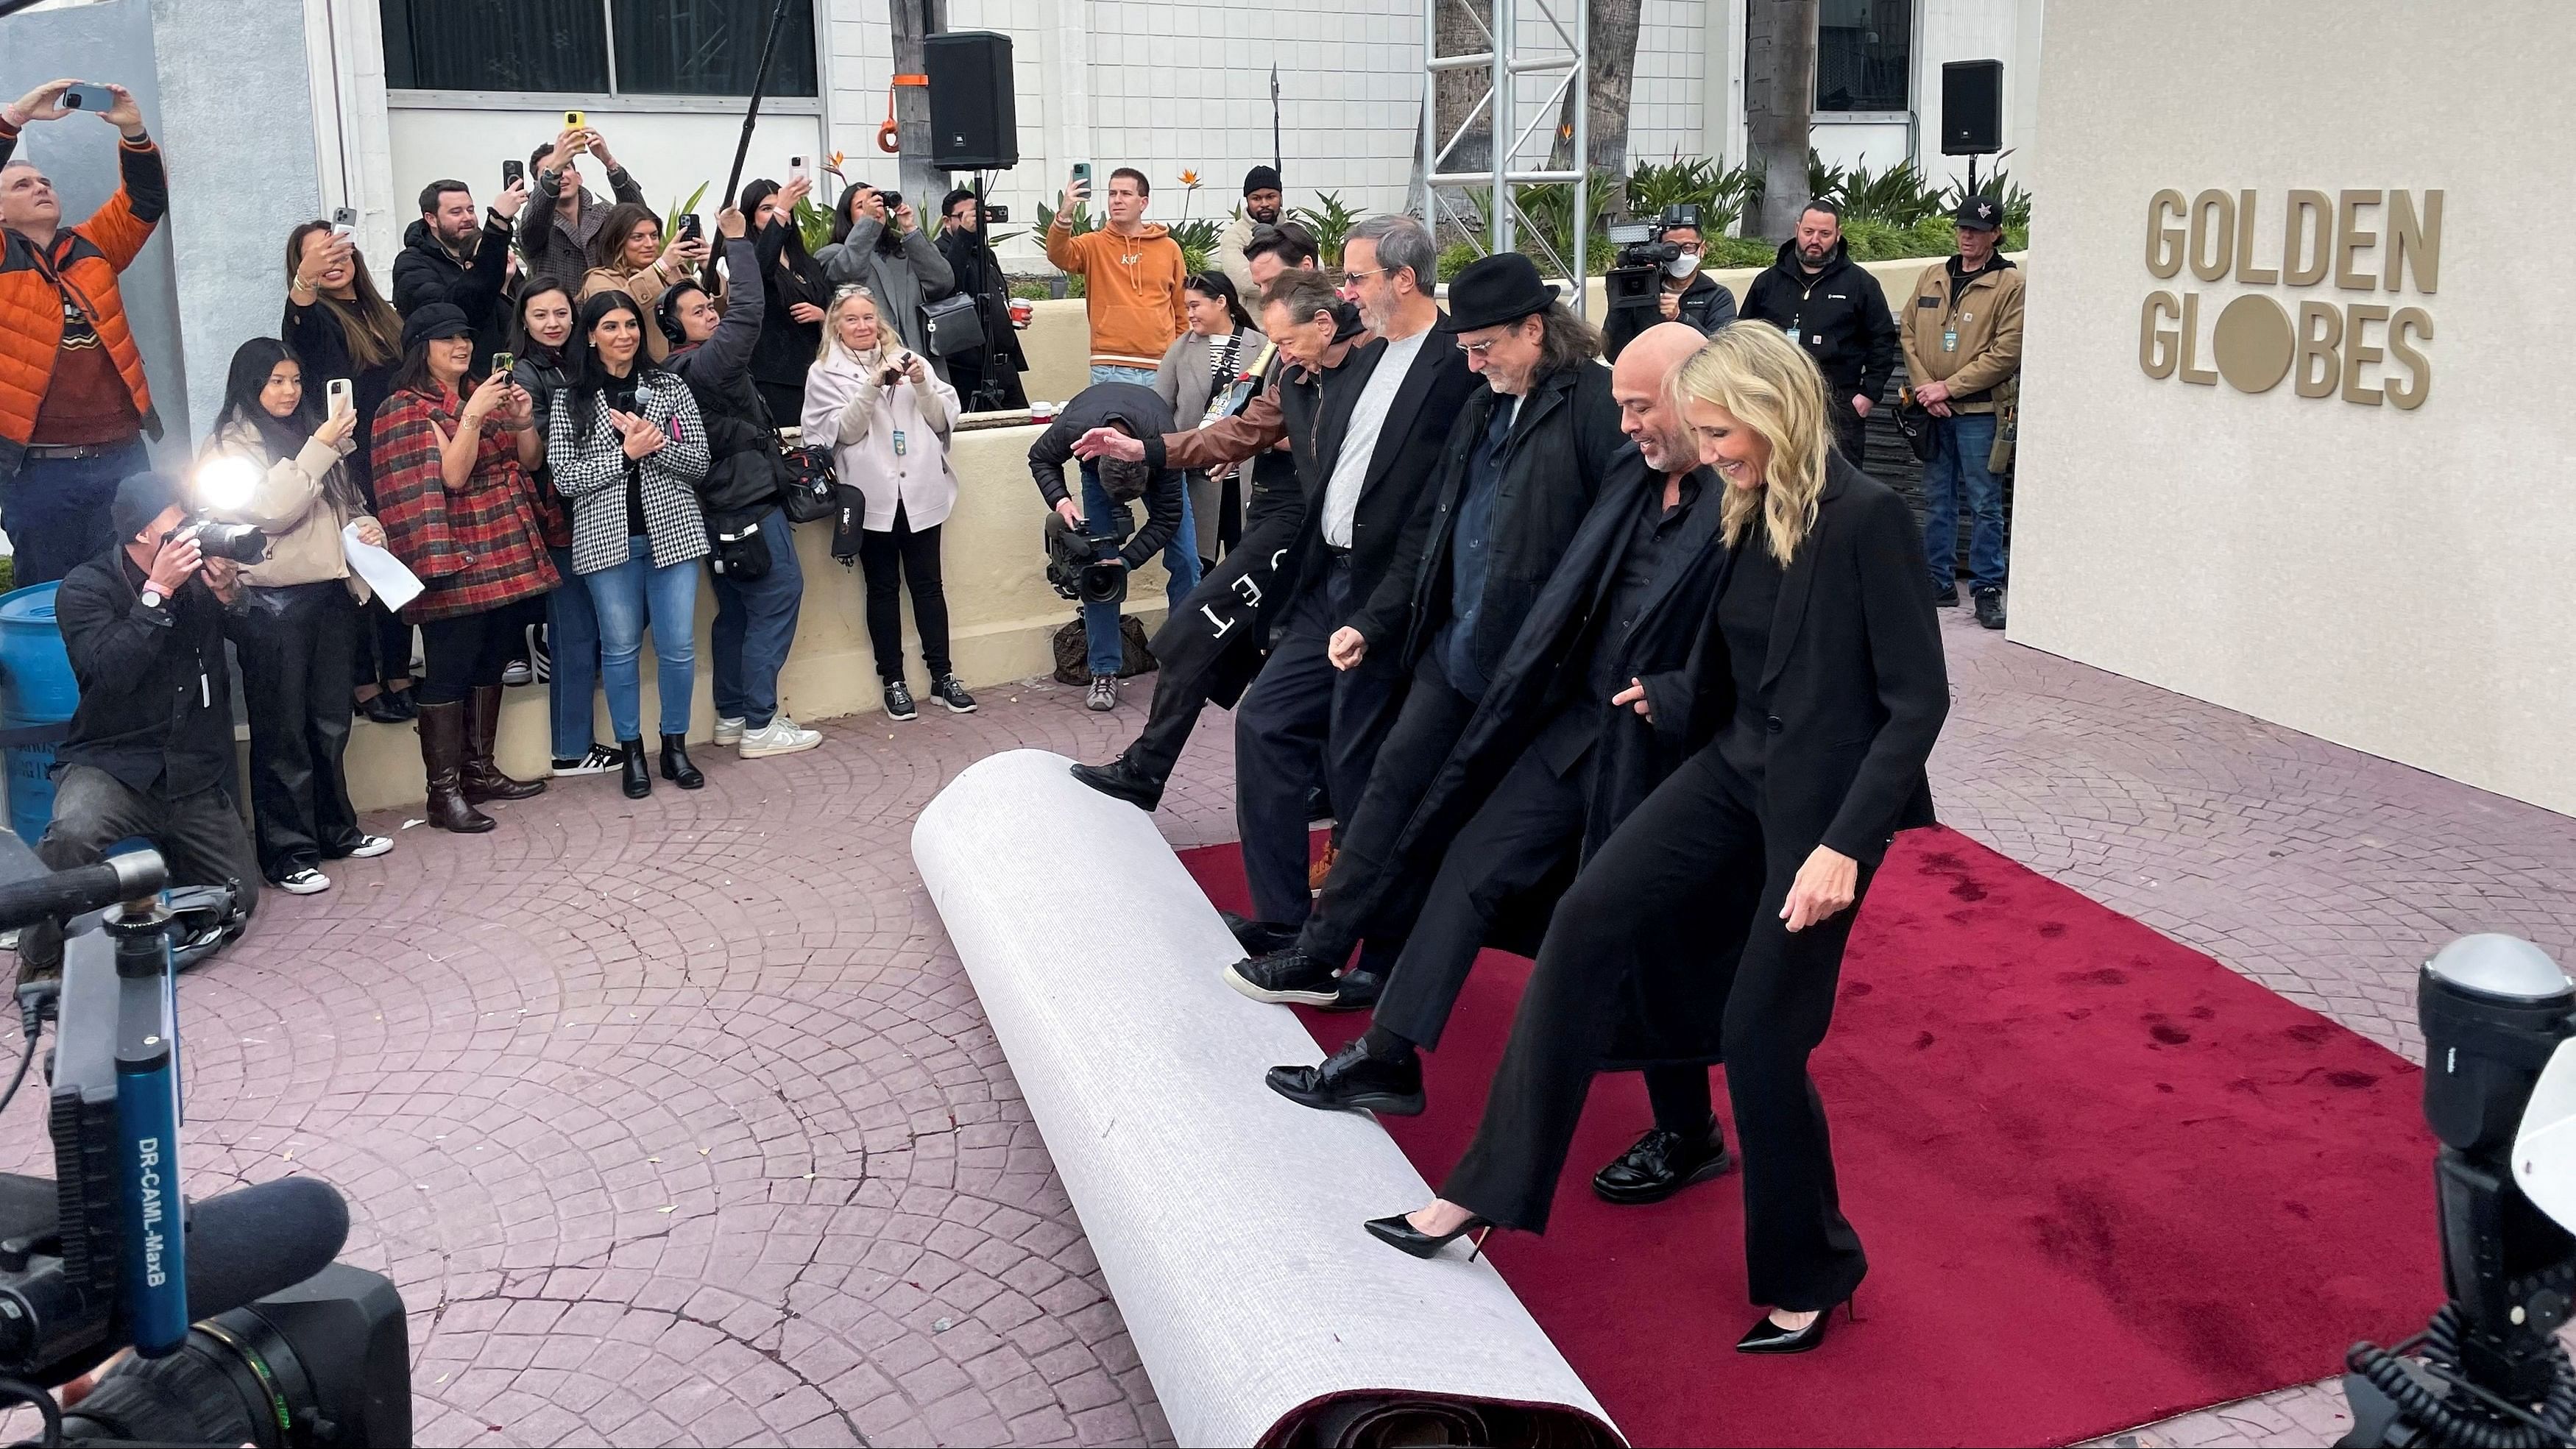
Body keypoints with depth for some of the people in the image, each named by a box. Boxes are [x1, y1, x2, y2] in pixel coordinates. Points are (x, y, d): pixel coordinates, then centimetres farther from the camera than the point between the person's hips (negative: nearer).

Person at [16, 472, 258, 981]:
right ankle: (41, 959, -12)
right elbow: (113, 672, -22)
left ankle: (167, 848, 36)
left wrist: (230, 595, -17)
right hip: (113, 763, -4)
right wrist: (157, 591, -25)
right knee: (72, 833, -37)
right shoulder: (85, 589, -7)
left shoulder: (199, 576, 4)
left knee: (238, 899, 5)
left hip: (196, 775, 4)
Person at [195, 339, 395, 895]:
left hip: (332, 594, 6)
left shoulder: (311, 432, 15)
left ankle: (336, 829, 25)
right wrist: (319, 449, -20)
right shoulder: (230, 446, -4)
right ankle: (288, 852, 5)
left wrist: (367, 527, 3)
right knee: (282, 730, -1)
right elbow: (271, 511, -17)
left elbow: (346, 504, 25)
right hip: (273, 603, -6)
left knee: (330, 723, 14)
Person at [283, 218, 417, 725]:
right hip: (350, 469, -6)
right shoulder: (318, 317, -6)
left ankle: (399, 676, 19)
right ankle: (365, 684, 5)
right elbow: (296, 338, -32)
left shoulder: (379, 312, 14)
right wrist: (304, 281, -51)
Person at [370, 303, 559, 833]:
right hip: (456, 562, -7)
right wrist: (472, 417, -25)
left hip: (506, 554, 7)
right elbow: (452, 475, -16)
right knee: (448, 674, -6)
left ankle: (479, 771, 22)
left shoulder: (484, 394, 14)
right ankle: (443, 793, -4)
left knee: (490, 665, 12)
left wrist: (523, 423, -5)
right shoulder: (406, 410, -5)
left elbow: (529, 463, 13)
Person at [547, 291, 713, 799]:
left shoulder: (671, 389, 7)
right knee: (620, 648, 5)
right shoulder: (570, 401, 3)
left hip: (672, 531, 1)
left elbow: (699, 462, 2)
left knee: (678, 645, 1)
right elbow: (565, 478, -4)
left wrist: (653, 444, -15)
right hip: (607, 538, -1)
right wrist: (625, 453, -13)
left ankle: (676, 746, 17)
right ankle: (631, 752, 17)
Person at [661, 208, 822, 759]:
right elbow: (748, 312, -25)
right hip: (750, 506, -10)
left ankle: (732, 716, 22)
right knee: (780, 596, -6)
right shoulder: (704, 363, -18)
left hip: (724, 507, 10)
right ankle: (760, 725, -5)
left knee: (737, 610, 15)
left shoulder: (683, 368, 10)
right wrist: (737, 241, -20)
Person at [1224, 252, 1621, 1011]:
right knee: (1392, 784, 10)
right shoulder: (1482, 408, 13)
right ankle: (1320, 953, 19)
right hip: (1454, 646, 8)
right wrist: (1372, 622, 12)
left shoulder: (1597, 404, -13)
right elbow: (1429, 529, 17)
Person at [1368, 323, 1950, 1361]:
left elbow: (1917, 698, -18)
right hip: (1735, 767, 7)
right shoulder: (1751, 514, 4)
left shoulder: (1866, 518, -18)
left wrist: (1846, 844, -23)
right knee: (1589, 916, -6)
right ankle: (1490, 1187, 1)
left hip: (1826, 799, -7)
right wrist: (1669, 702, 26)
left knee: (1761, 1032, -2)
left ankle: (1806, 1276, 23)